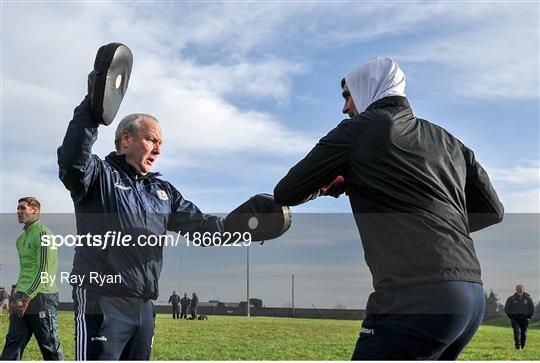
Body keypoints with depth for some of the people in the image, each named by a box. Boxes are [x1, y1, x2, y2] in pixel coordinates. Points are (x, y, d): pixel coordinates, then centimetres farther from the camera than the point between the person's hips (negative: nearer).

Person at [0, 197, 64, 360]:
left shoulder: (43, 234, -8)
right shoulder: (22, 238, 18)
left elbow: (44, 270, -15)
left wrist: (26, 298, -18)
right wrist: (15, 296, 15)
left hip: (40, 296, -8)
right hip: (22, 299, 8)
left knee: (50, 346, -2)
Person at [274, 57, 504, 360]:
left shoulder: (358, 130, 4)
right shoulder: (448, 140, 21)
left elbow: (286, 193, 9)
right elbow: (493, 211, 26)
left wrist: (325, 187, 28)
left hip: (416, 299, -8)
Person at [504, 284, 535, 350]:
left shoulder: (528, 298, 3)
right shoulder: (511, 299, 0)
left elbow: (532, 308, 12)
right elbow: (506, 309, 10)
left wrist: (529, 316, 3)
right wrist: (510, 316, 2)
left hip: (524, 319, 1)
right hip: (515, 318, -1)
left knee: (524, 333, 5)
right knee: (517, 331, -16)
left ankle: (523, 346, 19)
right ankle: (517, 345, -15)